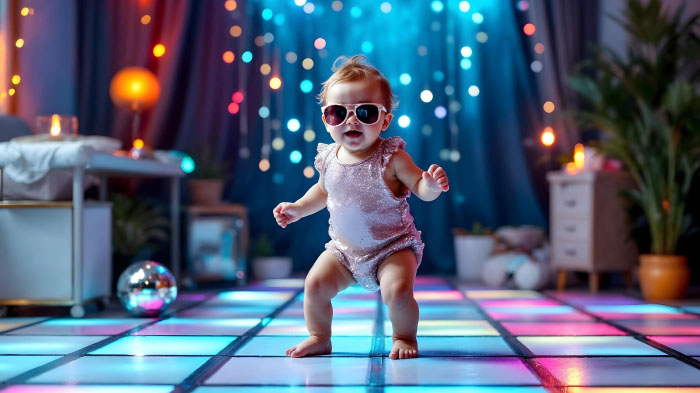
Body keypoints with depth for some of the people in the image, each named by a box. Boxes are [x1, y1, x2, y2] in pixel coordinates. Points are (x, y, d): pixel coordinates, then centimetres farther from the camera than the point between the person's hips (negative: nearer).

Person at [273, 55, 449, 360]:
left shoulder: (391, 158, -17)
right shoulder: (328, 158, -5)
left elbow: (420, 188, -15)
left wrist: (432, 185, -36)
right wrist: (298, 208, 8)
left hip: (393, 247, -4)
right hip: (344, 250, 4)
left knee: (398, 291, -24)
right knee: (315, 285, -8)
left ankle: (405, 337, 5)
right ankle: (319, 338, 16)